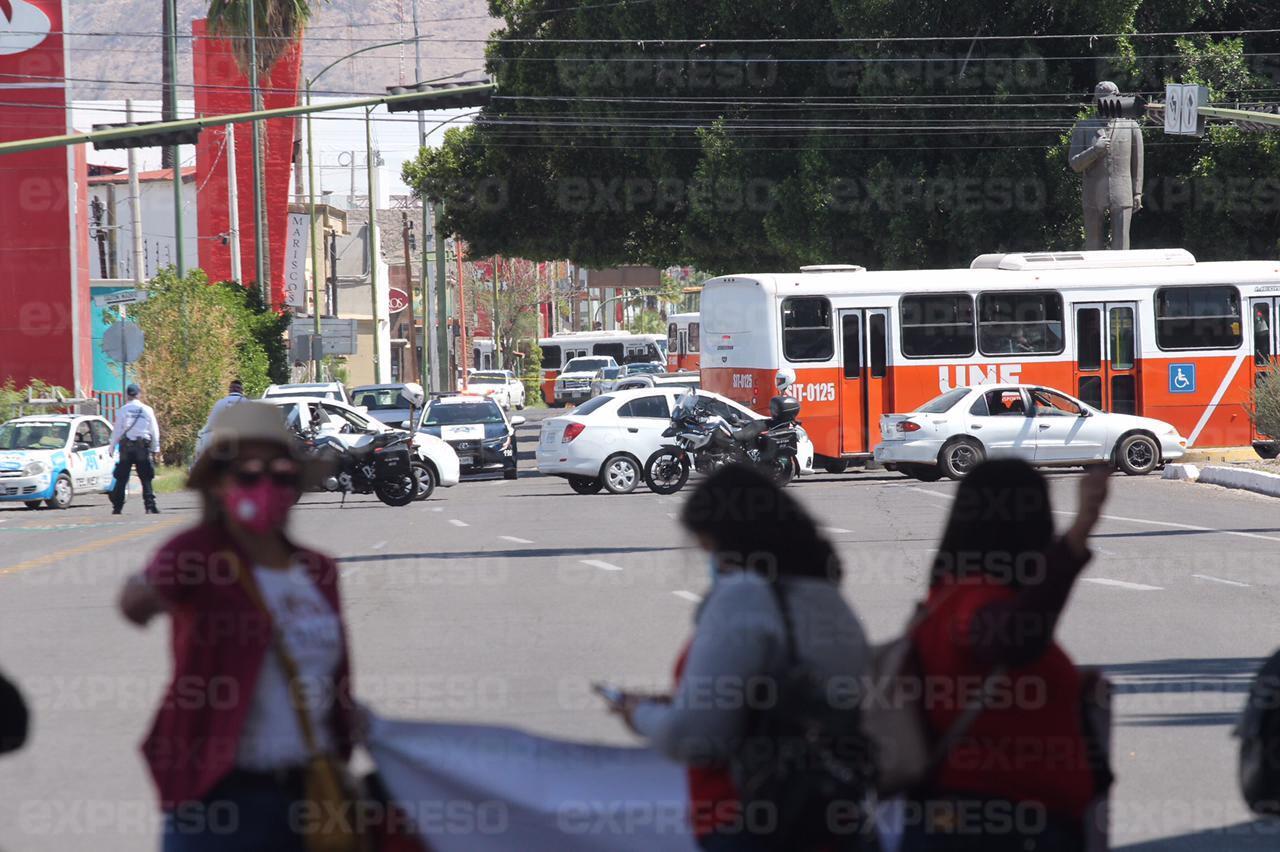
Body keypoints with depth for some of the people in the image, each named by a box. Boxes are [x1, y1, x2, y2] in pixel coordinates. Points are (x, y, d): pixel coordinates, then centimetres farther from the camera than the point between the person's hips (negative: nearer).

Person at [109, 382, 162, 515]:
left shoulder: (122, 410, -2)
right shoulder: (147, 410, 1)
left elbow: (117, 431, -1)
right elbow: (154, 431, 5)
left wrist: (112, 448, 6)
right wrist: (156, 449, 13)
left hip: (126, 446, 0)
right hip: (143, 446, 0)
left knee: (121, 479, 5)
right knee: (146, 479, 3)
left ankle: (117, 508, 3)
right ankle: (150, 506, -5)